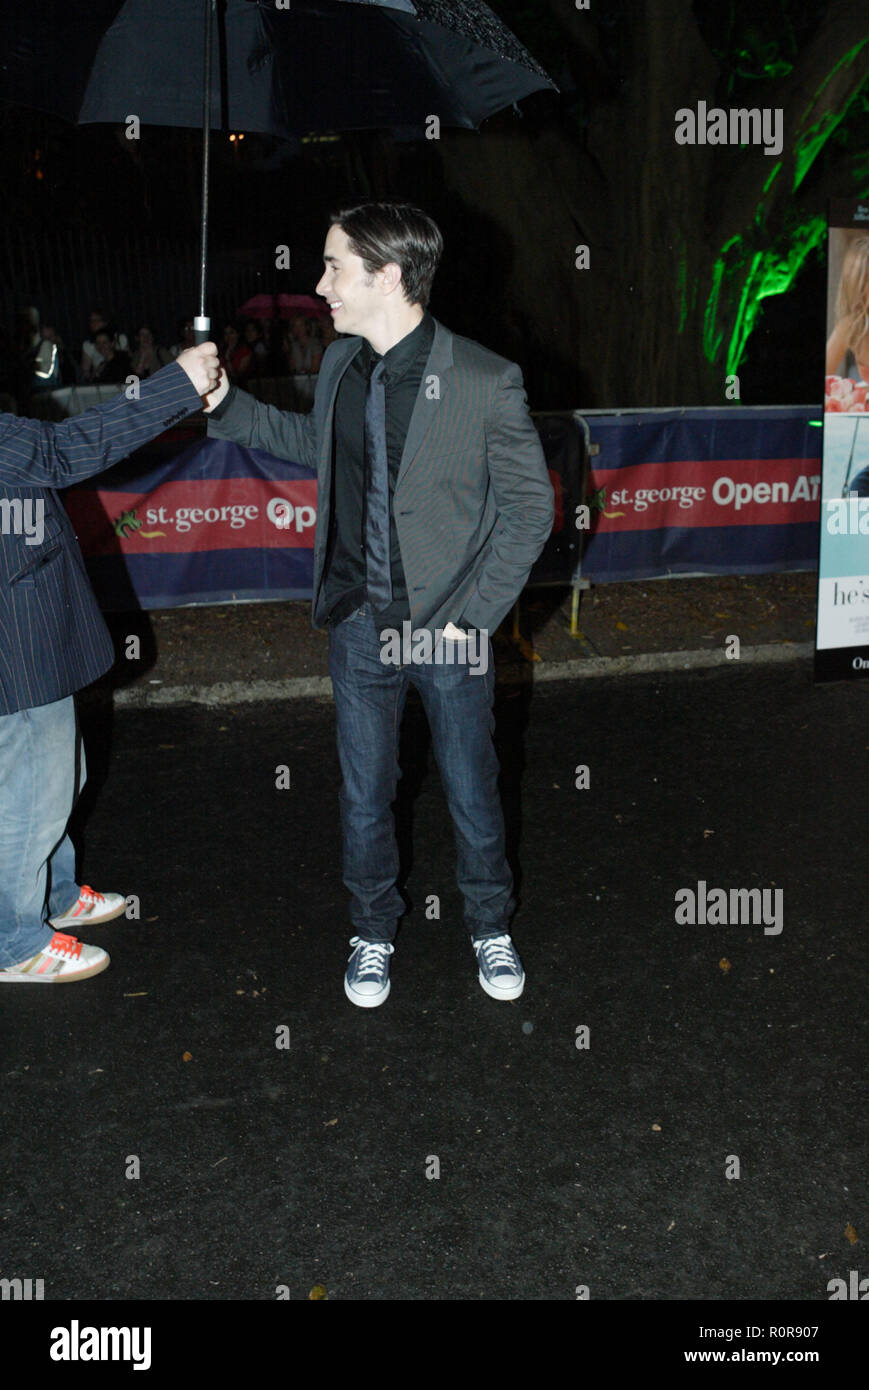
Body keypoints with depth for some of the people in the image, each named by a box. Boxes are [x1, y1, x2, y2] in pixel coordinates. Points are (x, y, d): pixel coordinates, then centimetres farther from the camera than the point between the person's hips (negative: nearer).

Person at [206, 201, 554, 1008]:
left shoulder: (485, 382, -17)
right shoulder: (340, 365, 0)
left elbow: (530, 508, -10)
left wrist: (474, 613, -13)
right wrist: (226, 405, 12)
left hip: (448, 631, -4)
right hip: (358, 626, 4)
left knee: (472, 791, 14)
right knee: (364, 795, 16)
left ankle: (489, 925, 37)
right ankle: (374, 931, 37)